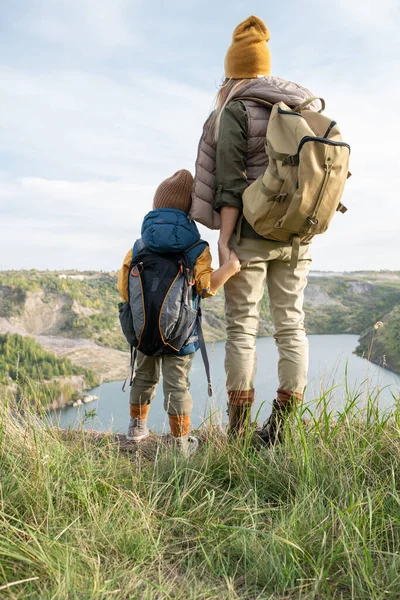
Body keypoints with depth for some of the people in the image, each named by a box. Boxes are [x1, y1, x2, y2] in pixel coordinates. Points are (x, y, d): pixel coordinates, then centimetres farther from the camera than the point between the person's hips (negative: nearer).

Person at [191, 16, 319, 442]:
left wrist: (224, 241, -12)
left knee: (241, 324, 2)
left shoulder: (234, 111, -4)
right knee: (290, 323, 7)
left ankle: (237, 430, 7)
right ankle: (281, 424, 11)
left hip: (251, 231, -5)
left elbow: (231, 182, -12)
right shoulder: (303, 107, 14)